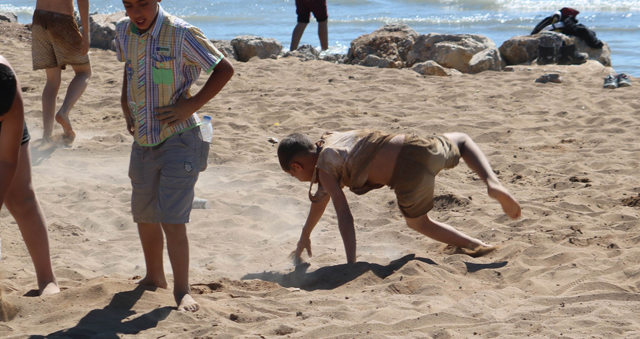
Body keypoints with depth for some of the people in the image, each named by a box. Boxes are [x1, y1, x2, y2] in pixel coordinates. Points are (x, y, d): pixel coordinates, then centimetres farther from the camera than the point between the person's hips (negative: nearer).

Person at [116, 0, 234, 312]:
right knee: (144, 216, 18)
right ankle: (154, 278, 38)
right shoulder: (123, 33, 3)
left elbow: (224, 69, -10)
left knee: (172, 219, -11)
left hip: (179, 140, -6)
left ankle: (182, 290, 0)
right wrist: (126, 108, 11)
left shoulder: (180, 34, -16)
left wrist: (192, 105, -15)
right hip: (142, 141, 7)